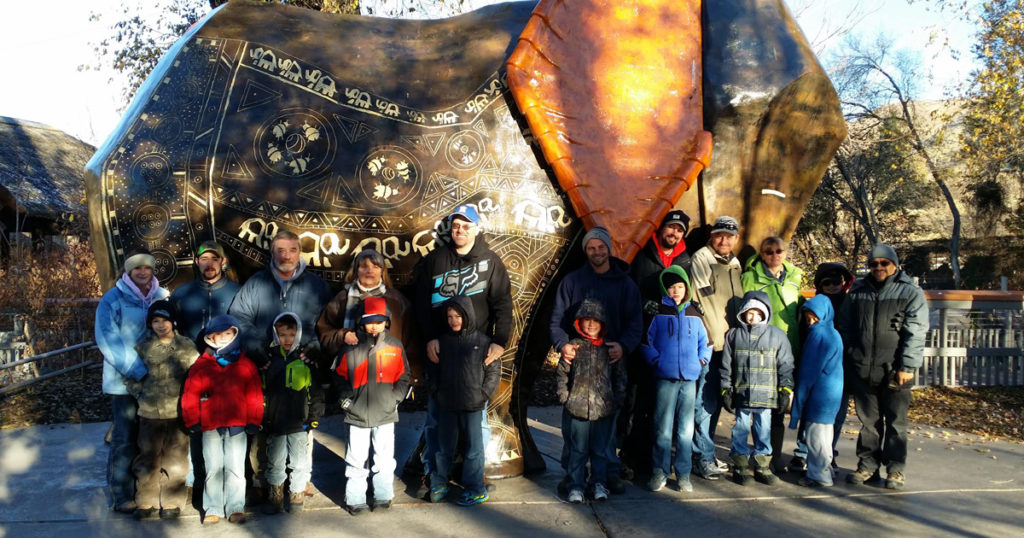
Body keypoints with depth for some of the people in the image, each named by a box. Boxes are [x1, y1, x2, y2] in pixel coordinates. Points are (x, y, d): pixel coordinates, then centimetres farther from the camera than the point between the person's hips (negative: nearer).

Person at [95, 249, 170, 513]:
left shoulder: (163, 296, 8)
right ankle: (122, 496, 8)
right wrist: (138, 372, -19)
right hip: (125, 381, -4)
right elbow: (108, 341, -11)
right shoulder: (112, 300, -3)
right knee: (125, 439, -2)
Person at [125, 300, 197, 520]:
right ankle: (146, 502, 21)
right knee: (148, 458, 8)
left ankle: (172, 502, 18)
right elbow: (131, 375, 9)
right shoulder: (143, 347, 0)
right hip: (149, 413, 1)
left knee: (175, 459, 6)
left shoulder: (187, 347, -1)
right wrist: (141, 395, 1)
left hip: (178, 413, -1)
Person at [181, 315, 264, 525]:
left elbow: (254, 395, 3)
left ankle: (235, 508, 12)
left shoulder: (246, 365, 3)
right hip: (210, 425, 1)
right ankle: (212, 509, 17)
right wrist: (192, 421, -1)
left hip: (237, 424, 0)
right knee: (213, 468, 7)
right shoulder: (201, 366, 3)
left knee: (235, 467, 3)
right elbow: (190, 394, 3)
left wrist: (253, 421, -1)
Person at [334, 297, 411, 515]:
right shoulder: (352, 347, -1)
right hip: (357, 413, -1)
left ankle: (383, 497, 22)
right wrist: (345, 399, -1)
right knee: (356, 460, 6)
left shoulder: (395, 346, 3)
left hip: (386, 414, 1)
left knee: (384, 459, 8)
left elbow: (403, 376, 11)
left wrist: (396, 398, 0)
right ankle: (355, 500, 18)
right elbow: (340, 376, 9)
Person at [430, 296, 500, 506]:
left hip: (473, 405, -3)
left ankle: (475, 489, 13)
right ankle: (439, 484, 25)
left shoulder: (482, 341, -4)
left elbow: (494, 371, -1)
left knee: (473, 448, 4)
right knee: (444, 447, 12)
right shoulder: (443, 341, 6)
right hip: (446, 404, 3)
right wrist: (436, 391, 5)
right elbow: (435, 369, 15)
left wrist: (483, 394, -6)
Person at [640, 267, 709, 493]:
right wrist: (656, 361, -5)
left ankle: (683, 474, 15)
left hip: (690, 379, 3)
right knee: (663, 428, -1)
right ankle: (660, 472, 10)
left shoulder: (693, 315, 10)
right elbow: (646, 341, 3)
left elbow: (705, 341, 20)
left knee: (686, 428, 6)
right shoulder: (659, 314, 1)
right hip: (665, 379, -3)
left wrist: (701, 361, 7)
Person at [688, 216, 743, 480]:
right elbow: (706, 303, -12)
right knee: (706, 400, -6)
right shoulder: (701, 258, -7)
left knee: (715, 400, 11)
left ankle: (706, 453, 19)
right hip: (709, 342, -7)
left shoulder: (734, 263, 17)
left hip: (729, 342, 7)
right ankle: (704, 458, -1)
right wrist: (717, 338, -15)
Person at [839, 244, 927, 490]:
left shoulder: (911, 293, 0)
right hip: (861, 370, 3)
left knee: (895, 422, 4)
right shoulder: (857, 292, 11)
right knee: (868, 421, 10)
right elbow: (845, 328, 15)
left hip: (894, 371, -3)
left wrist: (907, 366, -12)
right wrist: (846, 361, 9)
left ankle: (896, 469, 14)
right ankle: (867, 465, 20)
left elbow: (916, 333, -6)